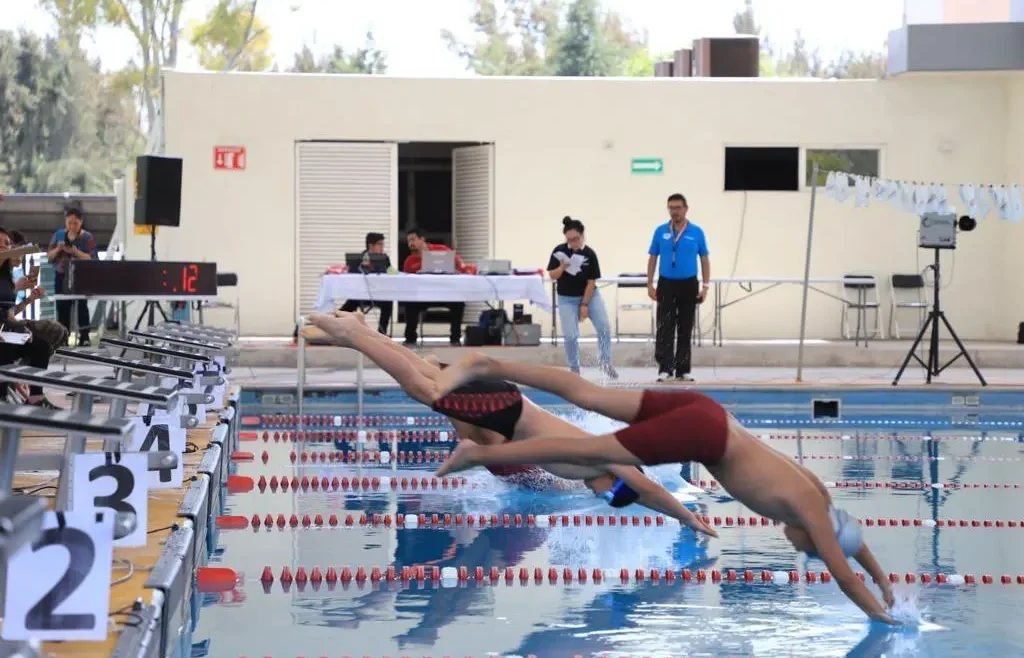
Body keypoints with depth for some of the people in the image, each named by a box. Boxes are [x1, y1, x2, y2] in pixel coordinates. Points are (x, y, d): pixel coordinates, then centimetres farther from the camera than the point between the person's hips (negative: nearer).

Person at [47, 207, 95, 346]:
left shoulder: (87, 237, -3)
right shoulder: (58, 235, 8)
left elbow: (91, 259, -11)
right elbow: (49, 257, 7)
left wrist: (75, 252, -23)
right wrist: (58, 249, -13)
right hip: (62, 277, 3)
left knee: (81, 306, -8)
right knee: (62, 307, 2)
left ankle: (84, 337, -7)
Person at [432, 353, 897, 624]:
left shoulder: (816, 496, 17)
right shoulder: (813, 511, -4)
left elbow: (852, 539, 33)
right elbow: (845, 576, -3)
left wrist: (883, 580, 36)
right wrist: (881, 614, 7)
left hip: (699, 412, 7)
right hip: (699, 433, -7)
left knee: (586, 396, 7)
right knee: (589, 452, -6)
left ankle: (488, 367, 7)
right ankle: (480, 454, -5)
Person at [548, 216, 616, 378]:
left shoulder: (590, 254, -13)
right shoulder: (559, 251, -10)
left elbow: (591, 282, -11)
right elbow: (552, 276, -6)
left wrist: (585, 304, -13)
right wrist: (562, 267, -26)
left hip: (590, 295, 0)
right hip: (567, 298, 0)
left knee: (604, 327, -14)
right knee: (570, 336, -6)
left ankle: (606, 363, -2)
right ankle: (574, 369, 10)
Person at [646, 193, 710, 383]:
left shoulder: (697, 232, 0)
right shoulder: (660, 232, 2)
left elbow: (704, 260, 4)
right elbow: (652, 259, 7)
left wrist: (705, 286, -2)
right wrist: (650, 285, 0)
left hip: (688, 285, 0)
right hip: (666, 285, 0)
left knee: (685, 329, 6)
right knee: (664, 328, -8)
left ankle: (682, 370, 12)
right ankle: (665, 369, -12)